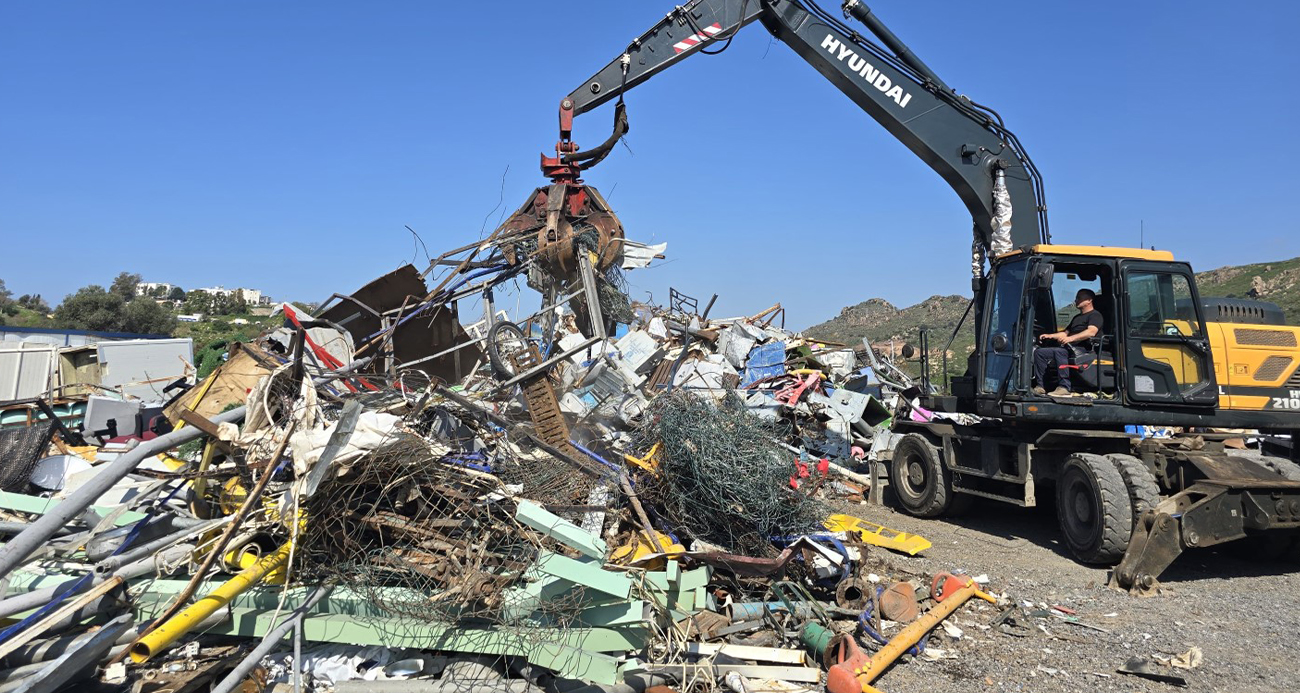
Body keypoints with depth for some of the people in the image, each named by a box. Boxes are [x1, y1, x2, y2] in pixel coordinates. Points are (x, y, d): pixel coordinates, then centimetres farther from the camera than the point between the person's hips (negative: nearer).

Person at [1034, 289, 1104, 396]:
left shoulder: (1095, 315, 2)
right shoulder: (1077, 317, 32)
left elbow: (1091, 332, -17)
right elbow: (1066, 333, 34)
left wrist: (1070, 338, -29)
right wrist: (1049, 336, 16)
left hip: (1083, 349, -9)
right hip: (1069, 348, 9)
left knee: (1059, 351, -38)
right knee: (1039, 352, -6)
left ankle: (1065, 387, -42)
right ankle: (1040, 386, -14)